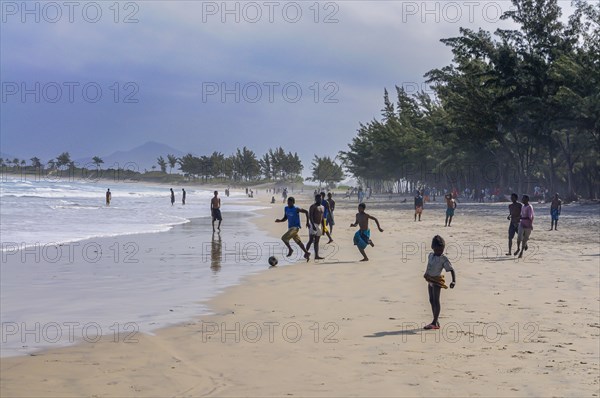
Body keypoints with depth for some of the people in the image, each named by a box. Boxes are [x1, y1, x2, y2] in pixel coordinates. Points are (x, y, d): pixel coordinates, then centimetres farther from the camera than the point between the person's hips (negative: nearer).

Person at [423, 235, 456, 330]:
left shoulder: (444, 259, -15)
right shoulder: (431, 255, 5)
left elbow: (451, 270, -19)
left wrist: (454, 281, -30)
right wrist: (426, 273, 28)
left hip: (437, 281, -8)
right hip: (430, 280, 8)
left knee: (436, 301, -8)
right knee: (431, 300, 11)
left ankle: (434, 323, -10)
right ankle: (436, 321, 19)